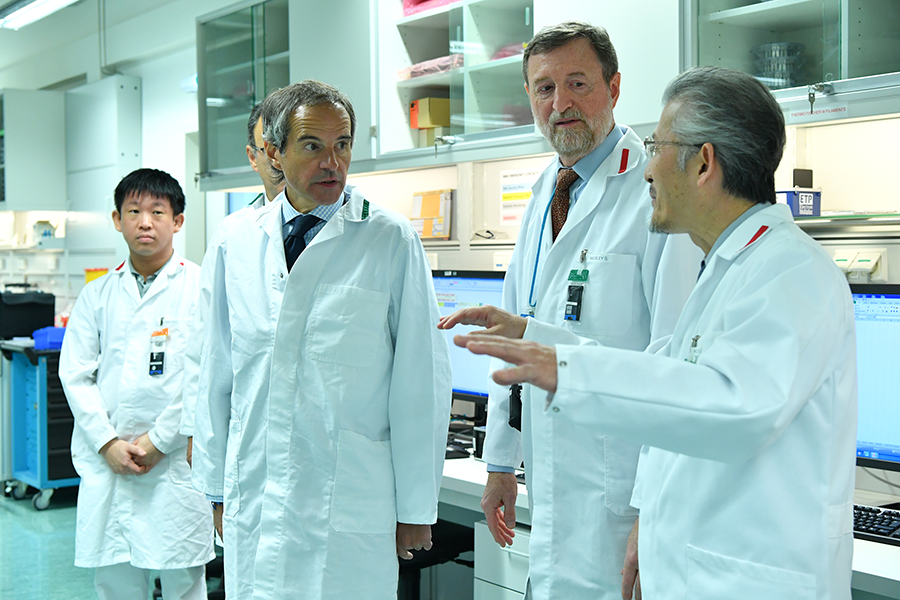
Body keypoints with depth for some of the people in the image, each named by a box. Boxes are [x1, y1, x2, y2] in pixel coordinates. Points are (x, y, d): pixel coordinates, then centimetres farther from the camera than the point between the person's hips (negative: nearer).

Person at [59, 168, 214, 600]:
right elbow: (75, 374, 7)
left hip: (176, 463, -3)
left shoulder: (200, 287, -1)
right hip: (106, 464, 3)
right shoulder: (98, 294, 11)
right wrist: (107, 442, -5)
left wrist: (159, 440, -9)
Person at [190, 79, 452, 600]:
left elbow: (422, 382, -5)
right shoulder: (240, 245, 8)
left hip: (349, 516, -3)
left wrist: (417, 509, -4)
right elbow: (217, 375, 13)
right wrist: (216, 486, 14)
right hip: (252, 507, 4)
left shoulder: (392, 241, -4)